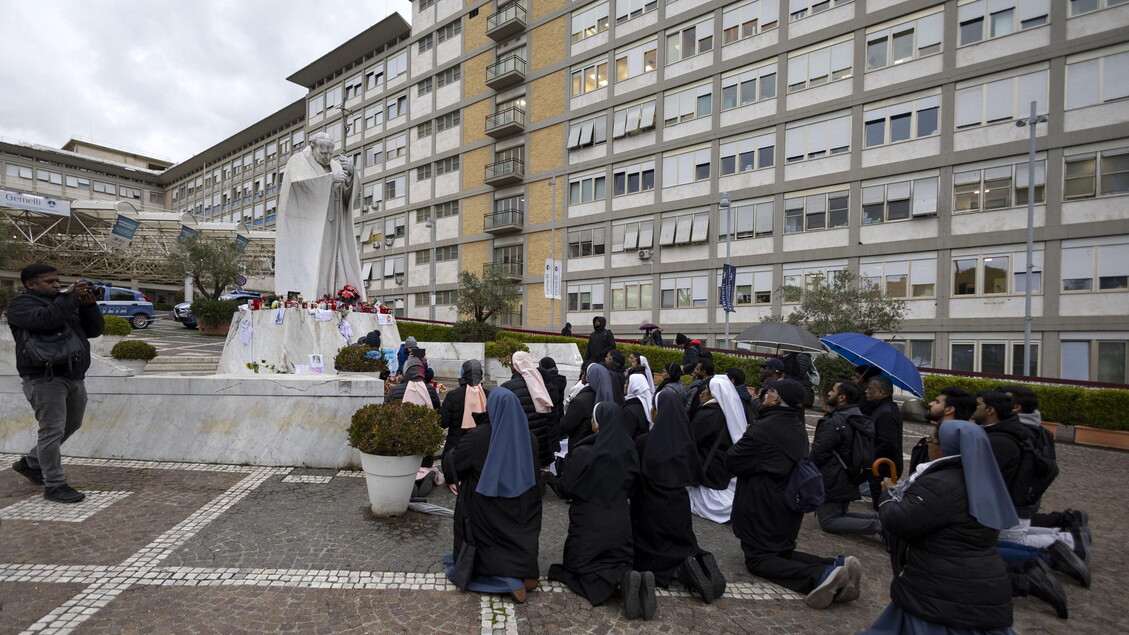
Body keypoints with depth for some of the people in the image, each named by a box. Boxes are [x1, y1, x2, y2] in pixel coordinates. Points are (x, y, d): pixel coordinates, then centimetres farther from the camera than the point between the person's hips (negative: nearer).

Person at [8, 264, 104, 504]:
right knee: (53, 430, -7)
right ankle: (54, 485, 1)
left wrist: (88, 304, -2)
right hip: (44, 378, -7)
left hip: (74, 376, 7)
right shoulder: (21, 304, -2)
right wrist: (69, 296, -18)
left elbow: (94, 329, 11)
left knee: (71, 425, 17)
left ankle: (30, 463, 37)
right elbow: (45, 320, -24)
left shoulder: (66, 302, 18)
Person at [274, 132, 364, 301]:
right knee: (304, 264, -11)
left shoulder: (335, 165, 14)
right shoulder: (298, 161, 0)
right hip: (305, 224, -5)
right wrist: (331, 178, -22)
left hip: (329, 227, 5)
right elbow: (300, 183, -19)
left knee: (331, 263, -2)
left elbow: (348, 193, 4)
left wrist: (350, 172, -15)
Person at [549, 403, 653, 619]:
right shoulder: (629, 450, -5)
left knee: (579, 567, 14)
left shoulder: (583, 453, -20)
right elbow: (631, 485, 9)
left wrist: (559, 476, 9)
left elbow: (566, 489, -10)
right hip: (620, 522, 5)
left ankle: (622, 580, -14)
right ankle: (625, 576, -12)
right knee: (619, 562, 23)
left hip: (588, 524, -5)